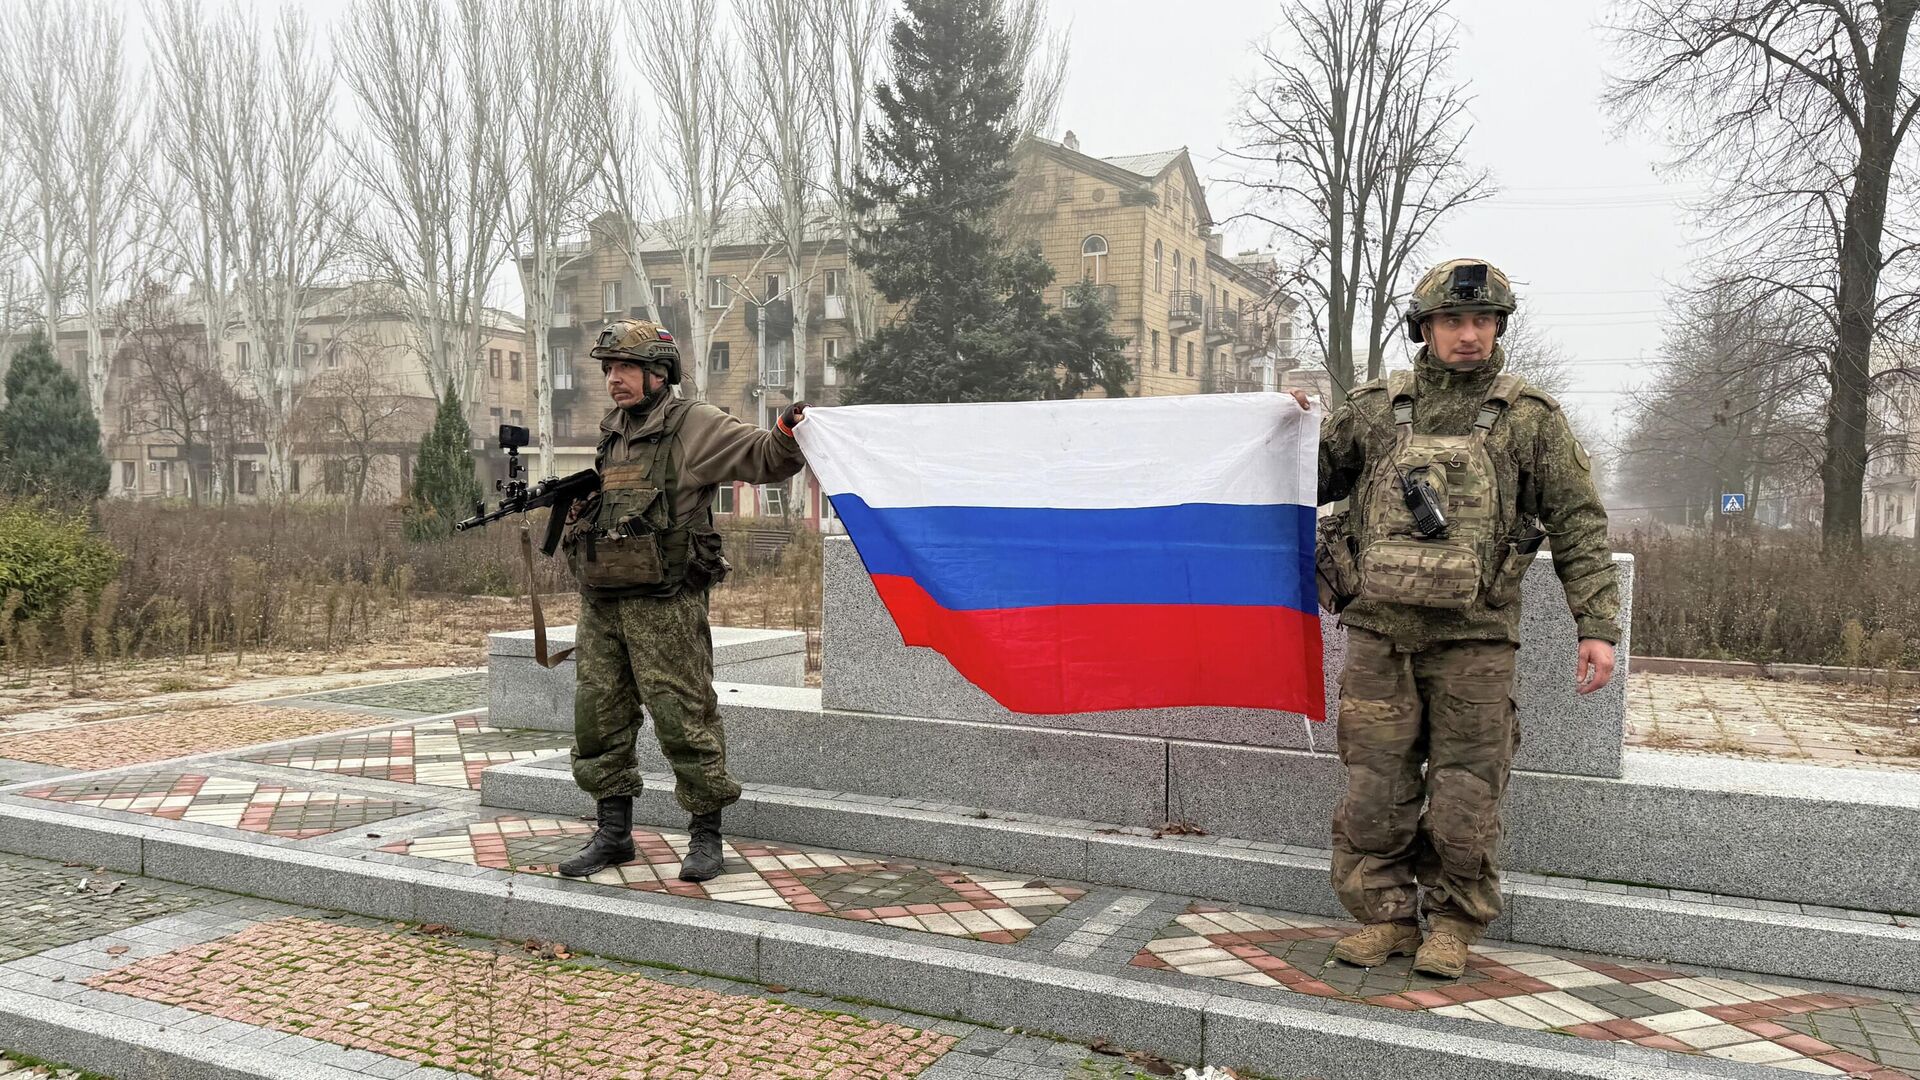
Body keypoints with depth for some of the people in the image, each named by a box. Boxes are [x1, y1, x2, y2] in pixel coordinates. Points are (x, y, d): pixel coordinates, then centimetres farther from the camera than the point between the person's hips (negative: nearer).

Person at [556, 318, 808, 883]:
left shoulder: (695, 426, -5)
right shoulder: (612, 434, 17)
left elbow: (764, 458, -12)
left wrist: (787, 432, -31)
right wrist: (576, 505, 13)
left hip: (664, 605, -7)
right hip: (601, 603, 8)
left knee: (683, 717, -3)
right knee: (599, 716, 11)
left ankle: (705, 835, 9)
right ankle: (613, 833, 23)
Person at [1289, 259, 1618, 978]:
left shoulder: (1530, 417, 4)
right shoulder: (1374, 407, 8)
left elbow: (1578, 526, 3)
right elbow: (1311, 479, 20)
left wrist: (1598, 625, -5)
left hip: (1473, 637, -1)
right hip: (1378, 630, 2)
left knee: (1464, 792, 3)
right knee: (1375, 786, 5)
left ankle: (1453, 924, 20)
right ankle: (1384, 917, 19)